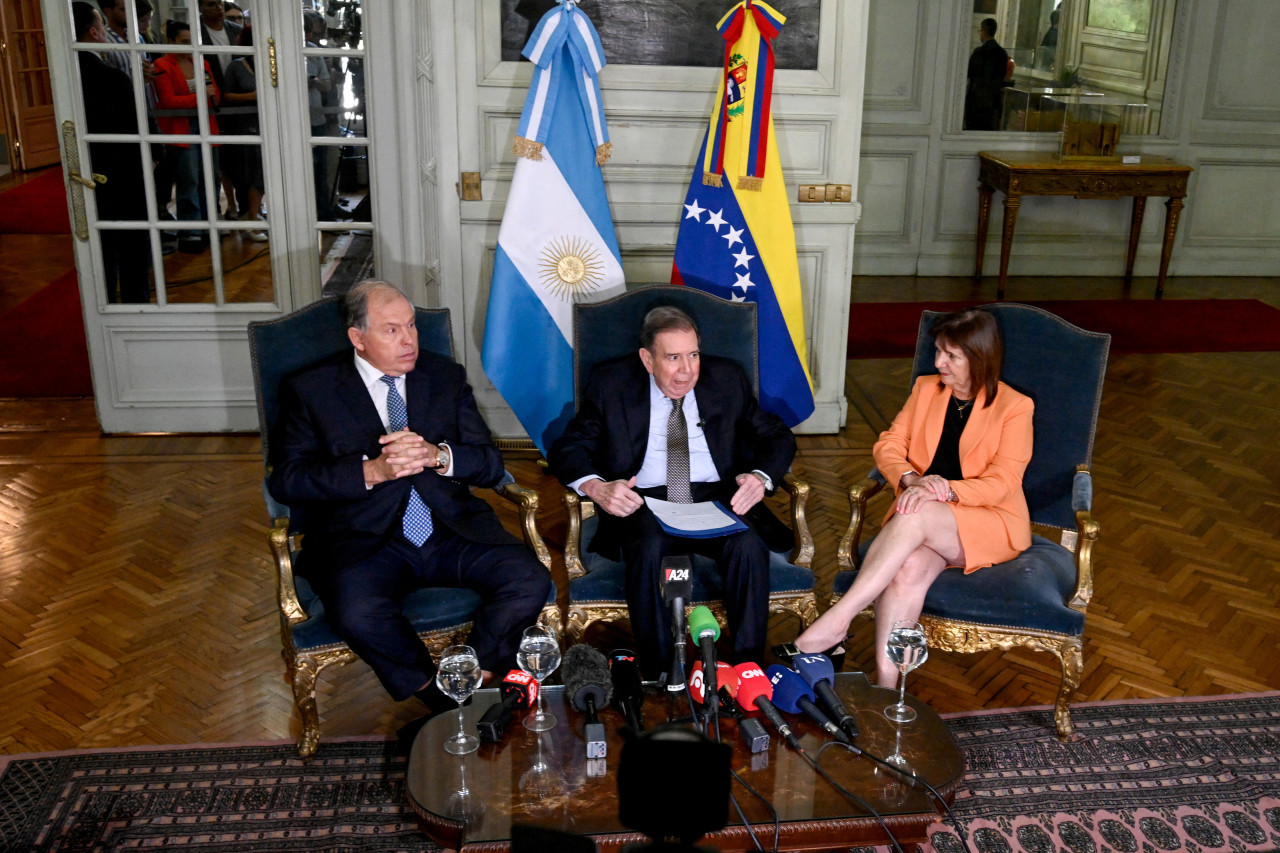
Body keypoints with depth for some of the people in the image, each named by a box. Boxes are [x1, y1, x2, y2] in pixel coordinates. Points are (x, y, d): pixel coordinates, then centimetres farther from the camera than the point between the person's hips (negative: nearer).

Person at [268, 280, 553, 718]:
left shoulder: (446, 377, 13)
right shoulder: (310, 390, 5)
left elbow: (491, 464, 7)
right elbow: (286, 480, -4)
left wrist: (437, 455, -15)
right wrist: (372, 471, -17)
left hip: (452, 531, 3)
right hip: (365, 540, -2)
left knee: (531, 581, -22)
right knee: (358, 615, -33)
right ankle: (441, 698, -6)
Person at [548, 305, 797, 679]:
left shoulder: (727, 378, 10)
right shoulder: (610, 384, 5)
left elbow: (778, 436, 13)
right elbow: (567, 449, 2)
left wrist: (762, 476, -11)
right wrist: (596, 487, -21)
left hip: (718, 497, 2)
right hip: (645, 501, -1)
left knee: (748, 544, -31)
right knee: (649, 548, -34)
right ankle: (656, 675, -22)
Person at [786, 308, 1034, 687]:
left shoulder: (1015, 407, -1)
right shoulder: (926, 388, 13)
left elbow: (1003, 482, -10)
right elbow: (888, 445, 8)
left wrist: (946, 490, -26)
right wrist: (911, 479, -15)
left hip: (990, 524, -3)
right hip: (924, 520, 3)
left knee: (916, 517, -36)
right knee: (910, 567, -33)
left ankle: (836, 620, -36)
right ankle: (885, 682, -38)